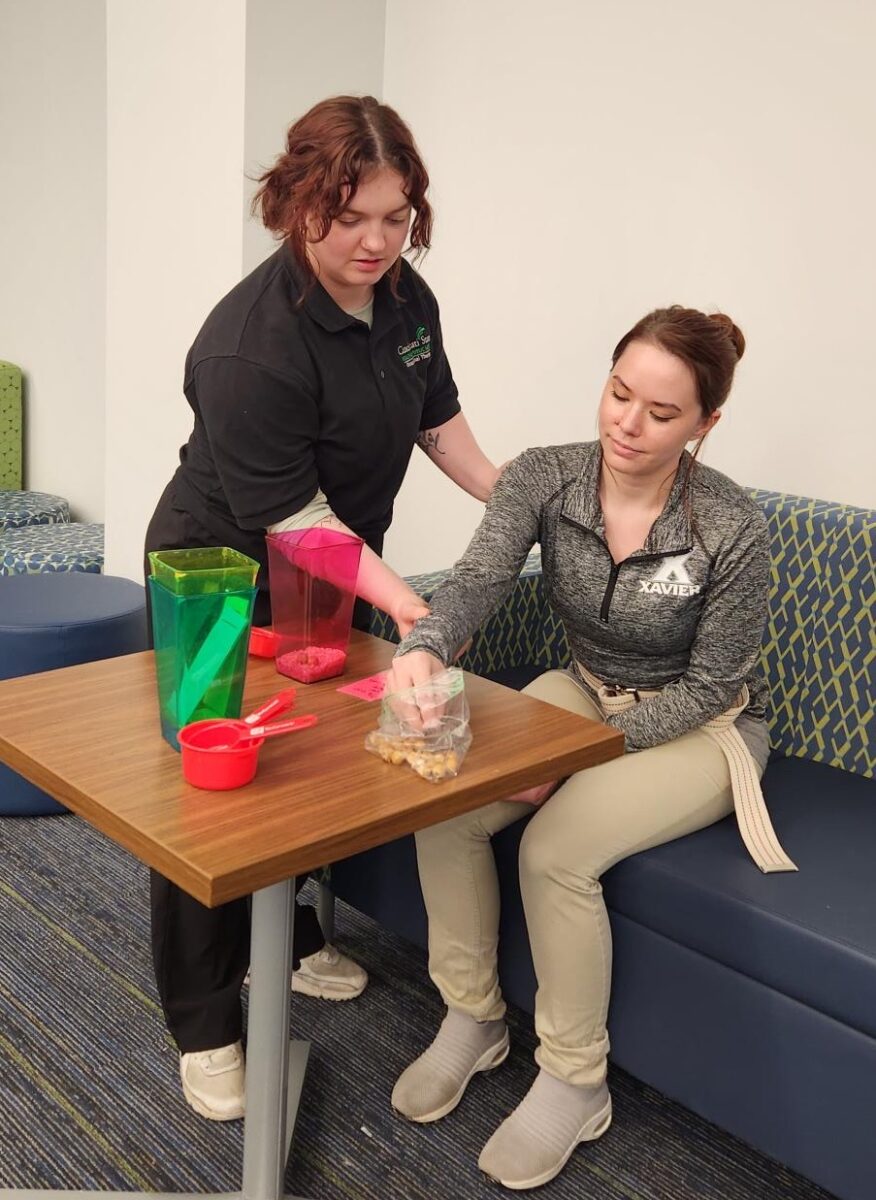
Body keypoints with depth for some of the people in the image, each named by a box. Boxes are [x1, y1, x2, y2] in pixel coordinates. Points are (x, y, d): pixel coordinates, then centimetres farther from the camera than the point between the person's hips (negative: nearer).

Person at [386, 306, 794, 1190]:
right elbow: (478, 577, -29)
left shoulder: (731, 531, -24)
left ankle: (574, 1083, -1)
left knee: (556, 847, -27)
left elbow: (707, 686, -16)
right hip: (581, 693, 5)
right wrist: (425, 647, -52)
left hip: (697, 729, -4)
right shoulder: (545, 478, -14)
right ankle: (471, 1019, 7)